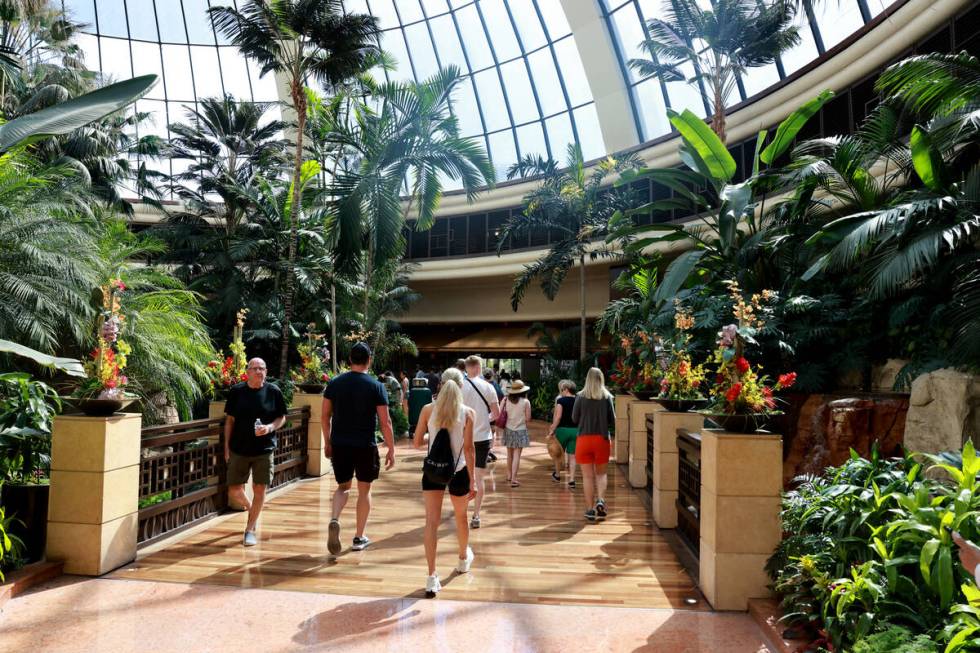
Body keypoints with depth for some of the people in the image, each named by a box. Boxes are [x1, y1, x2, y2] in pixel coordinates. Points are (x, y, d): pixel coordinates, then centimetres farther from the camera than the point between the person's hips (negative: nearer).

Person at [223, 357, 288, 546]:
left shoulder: (274, 391, -3)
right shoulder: (236, 391, 0)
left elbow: (282, 417, 5)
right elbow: (229, 420, 6)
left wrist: (270, 427, -16)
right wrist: (227, 446, 4)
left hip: (264, 449, -1)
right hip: (239, 449, 1)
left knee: (259, 490, 1)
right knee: (234, 491, 5)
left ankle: (249, 530, 17)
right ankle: (250, 508, 38)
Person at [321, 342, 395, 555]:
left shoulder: (335, 383, 2)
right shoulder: (376, 386, -7)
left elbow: (325, 416, 5)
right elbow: (385, 422, -8)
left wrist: (327, 442, 16)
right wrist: (391, 450, 0)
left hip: (339, 444, 3)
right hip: (365, 446, -2)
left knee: (343, 486, 17)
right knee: (364, 489, 12)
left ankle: (334, 520, -10)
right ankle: (359, 538, 19)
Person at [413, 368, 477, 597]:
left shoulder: (428, 409, -4)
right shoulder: (467, 413, -7)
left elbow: (417, 443, -1)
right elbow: (468, 449, -10)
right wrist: (472, 479, -5)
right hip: (458, 471, 0)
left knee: (432, 521, -1)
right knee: (460, 517, 22)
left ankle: (432, 577, -10)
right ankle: (464, 558, 45)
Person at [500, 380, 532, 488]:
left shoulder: (506, 400, -4)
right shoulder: (525, 402, -11)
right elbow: (528, 419, -8)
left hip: (508, 430, 3)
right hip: (520, 431, -3)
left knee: (510, 454, 19)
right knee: (517, 455, -1)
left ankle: (509, 475, 33)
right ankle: (514, 479, -7)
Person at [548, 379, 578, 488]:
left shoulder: (561, 400, -11)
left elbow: (558, 417, -17)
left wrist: (552, 430, -11)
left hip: (563, 429, -3)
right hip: (575, 430, 3)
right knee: (572, 456, 7)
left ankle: (557, 475, 33)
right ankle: (571, 480, 3)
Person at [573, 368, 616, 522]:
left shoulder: (580, 396, -5)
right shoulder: (607, 396, -3)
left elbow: (574, 418, -1)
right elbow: (613, 419, 0)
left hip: (584, 438, -1)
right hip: (602, 439, 1)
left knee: (588, 476, 6)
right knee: (601, 473, 15)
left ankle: (590, 509, 8)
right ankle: (600, 500, -7)